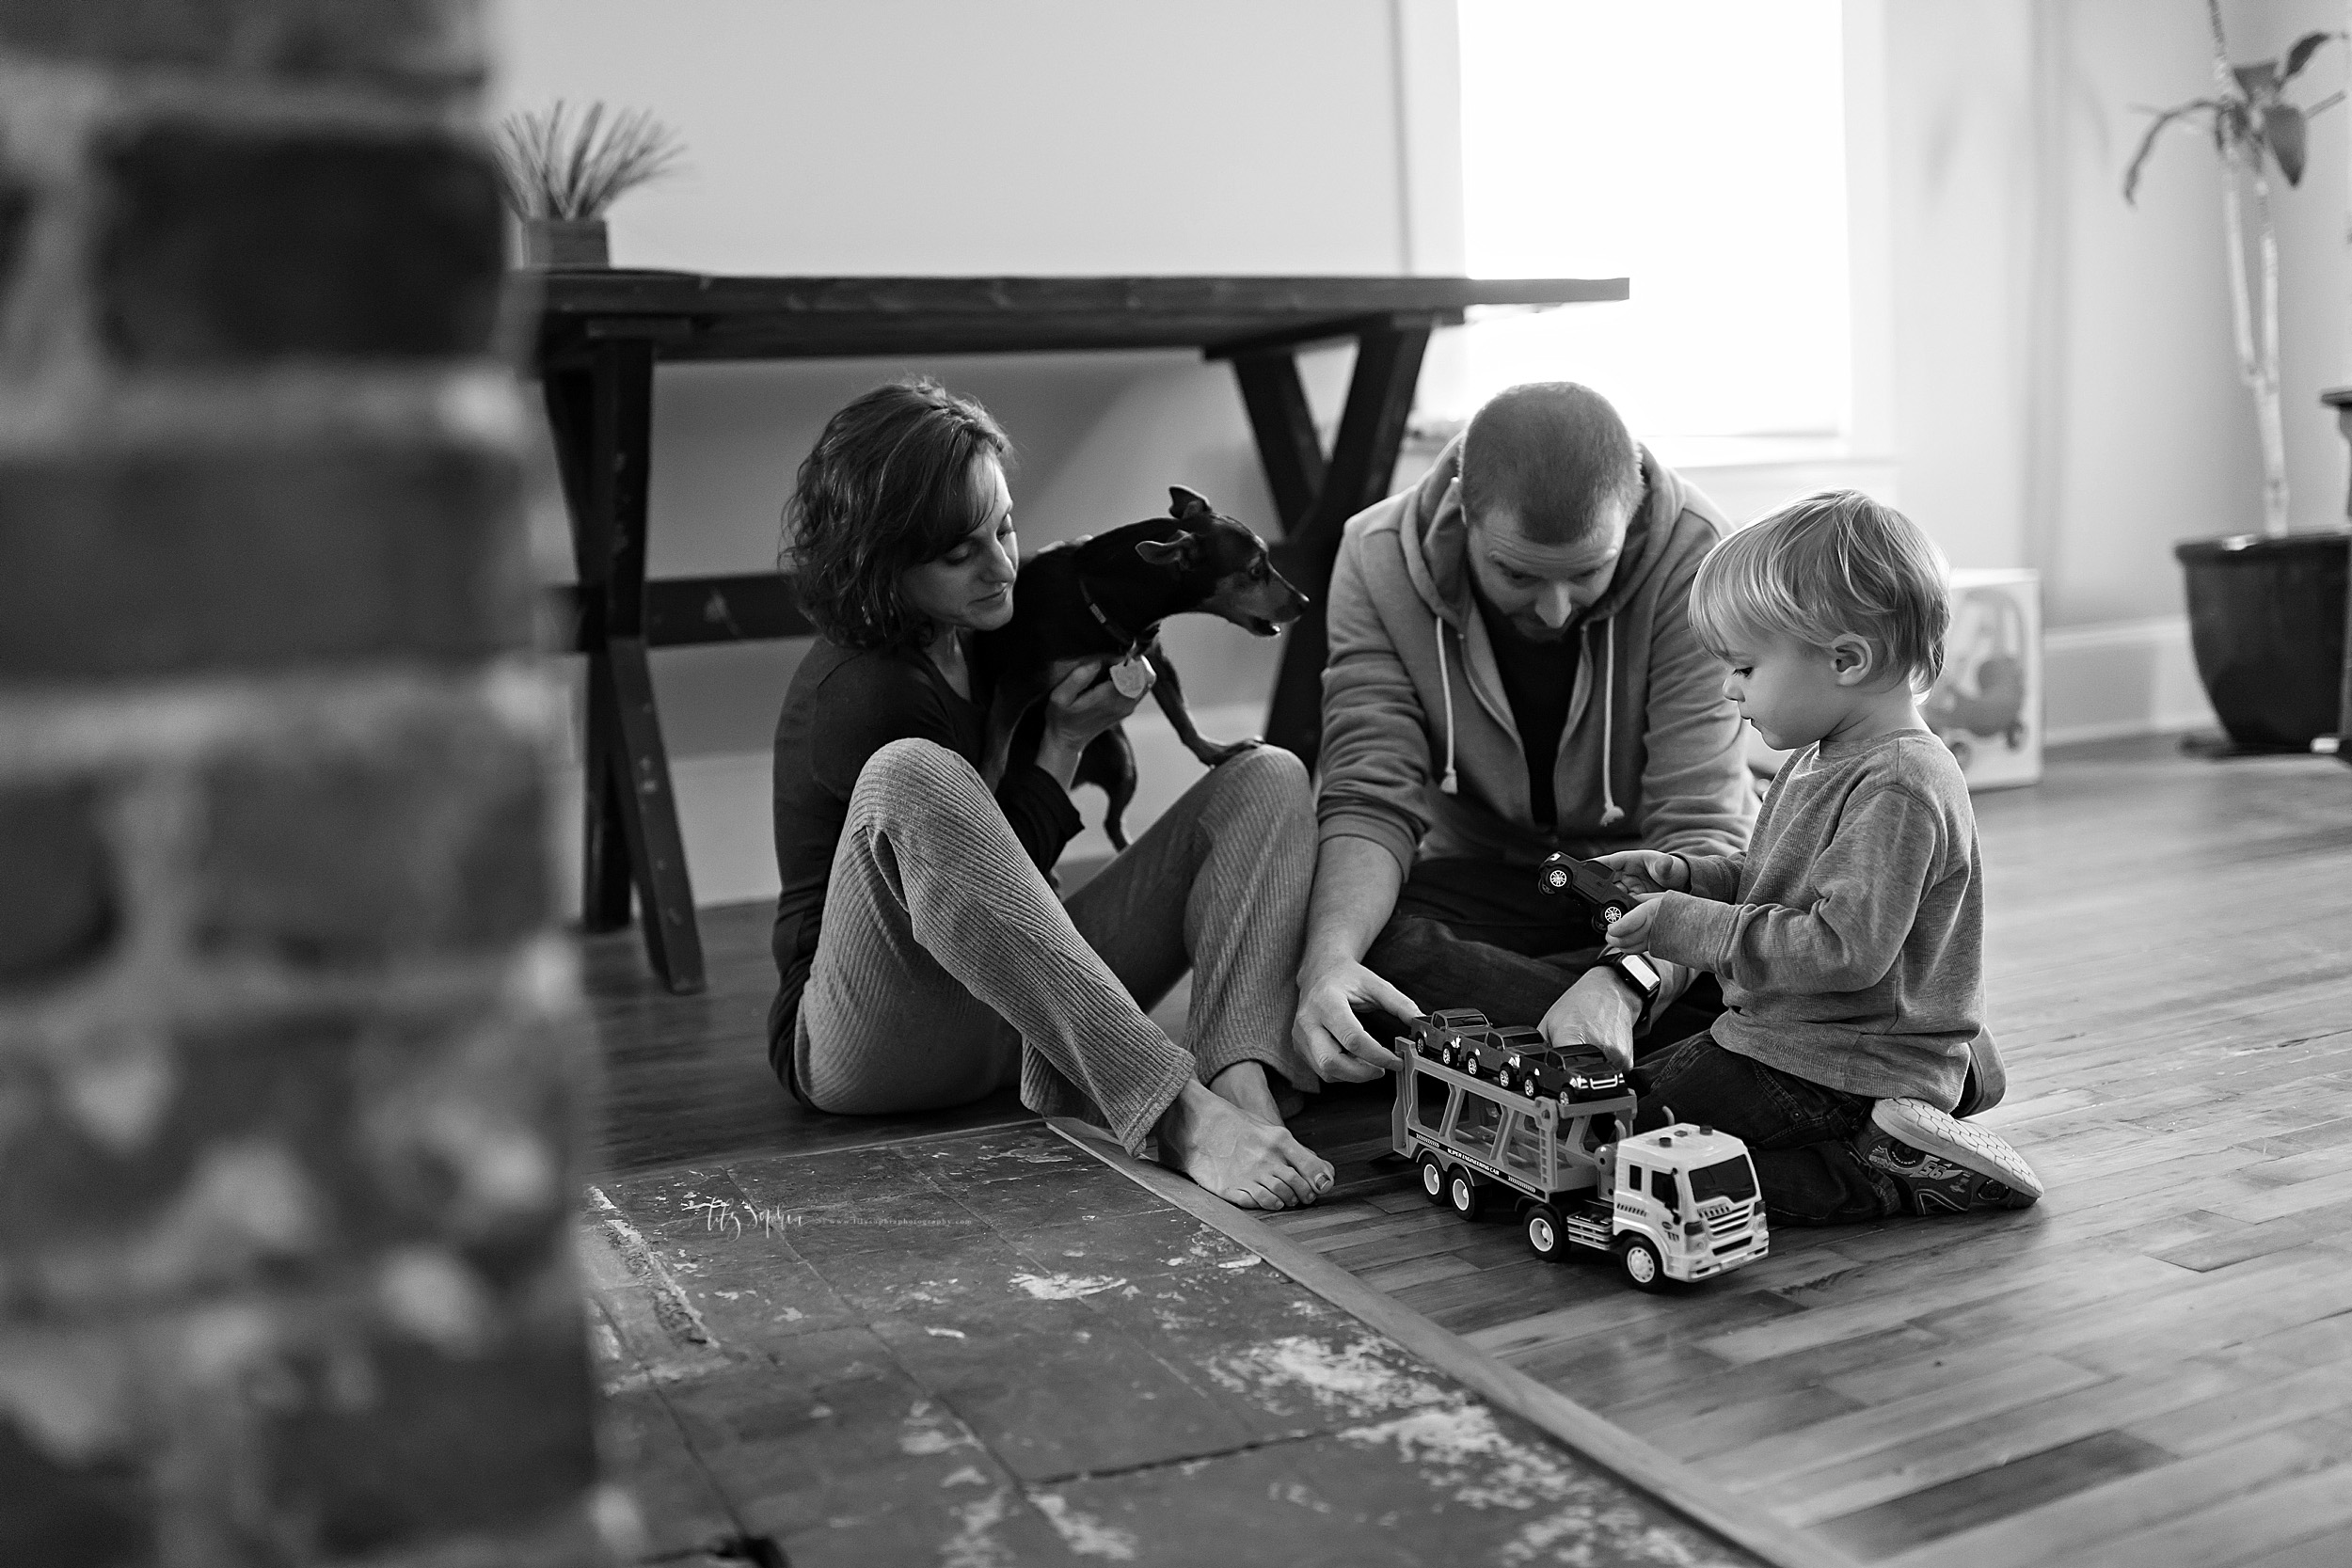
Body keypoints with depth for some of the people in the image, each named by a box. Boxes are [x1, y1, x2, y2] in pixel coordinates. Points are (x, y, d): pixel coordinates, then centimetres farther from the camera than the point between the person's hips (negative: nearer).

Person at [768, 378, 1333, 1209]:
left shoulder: (966, 639, 7)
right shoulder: (860, 694, -19)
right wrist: (1063, 740, -6)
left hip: (1014, 1001, 8)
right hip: (861, 1041, -8)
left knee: (1266, 779, -3)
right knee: (911, 780, -38)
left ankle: (1238, 1079, -31)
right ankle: (1180, 1114, -43)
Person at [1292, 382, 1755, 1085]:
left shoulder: (1692, 551, -22)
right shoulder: (1378, 559, -16)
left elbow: (1699, 825, -25)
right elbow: (1371, 802, -19)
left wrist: (1621, 981, -44)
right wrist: (1328, 957, -40)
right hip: (1487, 880, 2)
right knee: (1367, 945, -32)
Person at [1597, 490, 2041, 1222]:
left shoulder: (1897, 790, -23)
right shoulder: (1822, 761, 10)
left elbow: (1846, 949, -29)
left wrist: (1691, 929, -25)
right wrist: (1686, 876, 4)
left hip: (1841, 1072, -11)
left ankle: (1887, 1178, -9)